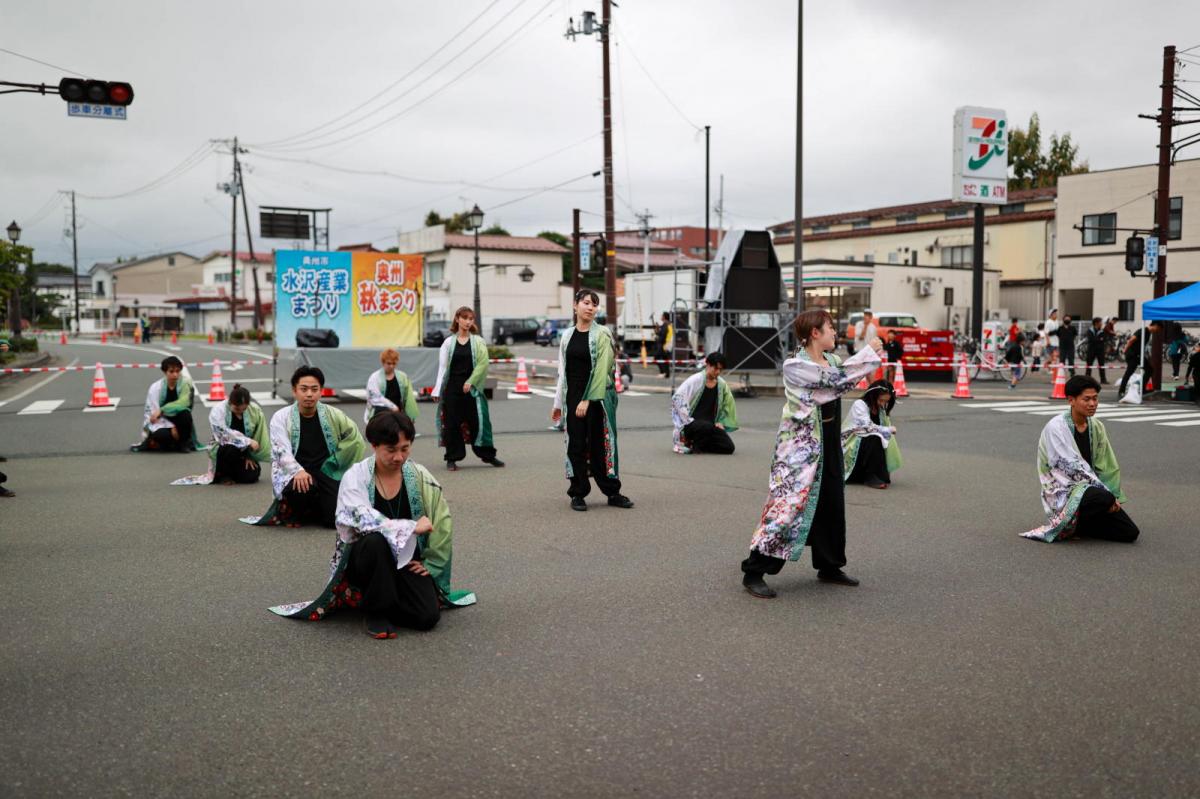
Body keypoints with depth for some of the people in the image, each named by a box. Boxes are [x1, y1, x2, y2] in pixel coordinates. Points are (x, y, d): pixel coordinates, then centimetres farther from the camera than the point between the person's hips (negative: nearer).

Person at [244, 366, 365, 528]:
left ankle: (311, 510, 17)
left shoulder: (332, 415, 3)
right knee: (304, 488, -39)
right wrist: (299, 471, -34)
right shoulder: (281, 417, -4)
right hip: (292, 473, -3)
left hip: (326, 472, 3)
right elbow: (281, 452, -15)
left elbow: (355, 438, 18)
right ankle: (291, 510, -1)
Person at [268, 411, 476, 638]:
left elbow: (442, 522, 2)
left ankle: (390, 598, 11)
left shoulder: (420, 477, -3)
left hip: (407, 560, 2)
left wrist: (430, 564, -2)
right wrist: (411, 527, -29)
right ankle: (377, 610, -15)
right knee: (377, 540, -38)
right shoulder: (356, 476, -12)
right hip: (363, 558, -2)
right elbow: (364, 520, -27)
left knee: (427, 617, -21)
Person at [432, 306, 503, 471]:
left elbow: (483, 363, -5)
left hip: (472, 388, -1)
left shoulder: (478, 342, 4)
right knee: (452, 423, 2)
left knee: (478, 420, -1)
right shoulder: (449, 343, 5)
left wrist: (470, 382, -13)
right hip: (452, 388, 1)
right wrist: (437, 391, 2)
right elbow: (442, 368, 5)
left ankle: (487, 454, 11)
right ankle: (452, 458, 11)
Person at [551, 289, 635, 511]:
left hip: (597, 397, -3)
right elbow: (563, 371, 13)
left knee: (600, 445, 1)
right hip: (573, 397, 3)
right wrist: (558, 403, 12)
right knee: (576, 445, 4)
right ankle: (578, 494, 13)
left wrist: (588, 400, -18)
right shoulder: (567, 335, 9)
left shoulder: (602, 334, -4)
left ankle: (612, 492, 13)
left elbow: (601, 369, -12)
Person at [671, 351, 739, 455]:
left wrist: (720, 423, 8)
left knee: (729, 448, -13)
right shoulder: (695, 380, -8)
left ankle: (693, 445, 4)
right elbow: (678, 399, -13)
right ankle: (685, 441, -11)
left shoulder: (722, 384, 8)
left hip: (710, 424, 6)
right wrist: (689, 421, -16)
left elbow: (728, 405, 21)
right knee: (708, 428, -40)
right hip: (692, 423, -6)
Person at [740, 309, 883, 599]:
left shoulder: (830, 360, 11)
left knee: (831, 505, 15)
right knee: (789, 504, -10)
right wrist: (868, 352, -14)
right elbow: (835, 379, -22)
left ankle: (829, 566, 31)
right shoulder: (795, 365, -16)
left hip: (829, 444, 9)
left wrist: (873, 355, 2)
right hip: (801, 447, -9)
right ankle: (754, 572, -3)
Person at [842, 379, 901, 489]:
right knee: (874, 440, -32)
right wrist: (888, 430, -17)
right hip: (851, 446, -8)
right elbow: (867, 427, -25)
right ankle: (870, 477, -24)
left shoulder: (881, 409, 12)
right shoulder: (859, 404, -12)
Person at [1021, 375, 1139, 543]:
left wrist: (1113, 497, -3)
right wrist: (1107, 493, -21)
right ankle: (1060, 526, -13)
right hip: (1062, 492, -7)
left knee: (1130, 532, -7)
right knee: (1104, 498, -36)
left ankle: (1072, 525, 7)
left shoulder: (1097, 427, 7)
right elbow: (1072, 467, -18)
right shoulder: (1056, 427, -14)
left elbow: (1106, 467, 10)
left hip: (1089, 488, 7)